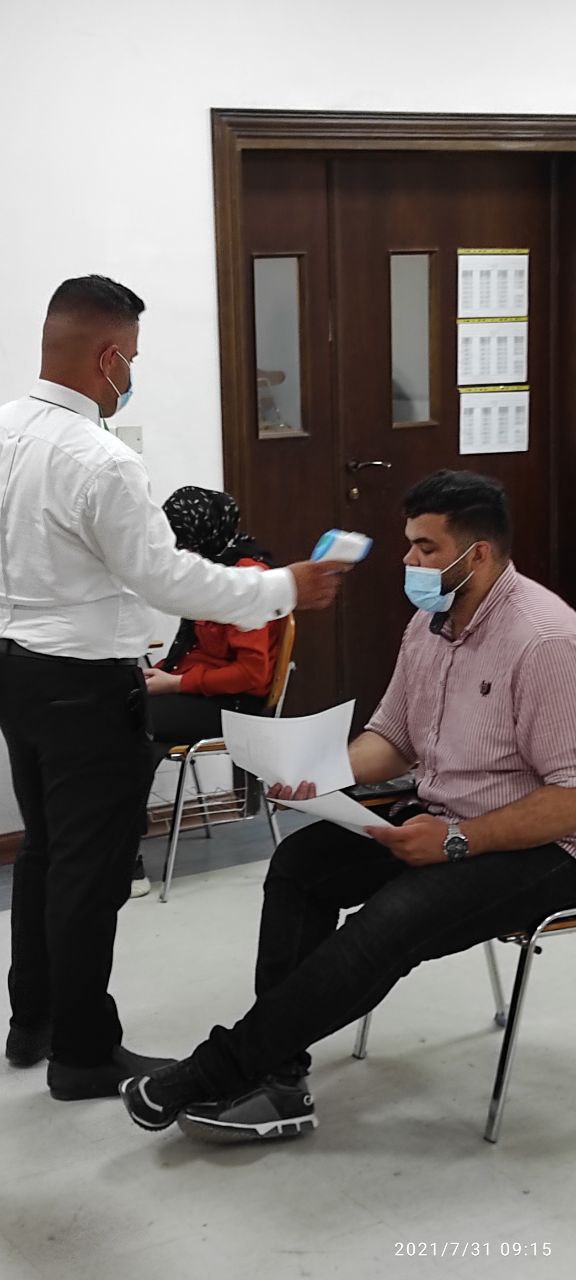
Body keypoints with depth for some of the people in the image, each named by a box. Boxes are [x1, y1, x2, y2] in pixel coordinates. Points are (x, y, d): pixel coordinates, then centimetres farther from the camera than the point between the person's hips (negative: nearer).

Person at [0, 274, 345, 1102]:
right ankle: (84, 1054, 16)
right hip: (85, 688, -9)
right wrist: (285, 589, -13)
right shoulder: (101, 462, -23)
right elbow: (170, 579, -22)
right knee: (90, 870, 3)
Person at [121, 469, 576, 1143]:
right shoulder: (429, 622, 6)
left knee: (390, 922, -29)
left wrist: (458, 839, -26)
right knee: (300, 859, -12)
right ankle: (277, 1079, -14)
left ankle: (213, 1073, -17)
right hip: (440, 823, 8)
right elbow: (391, 734, 14)